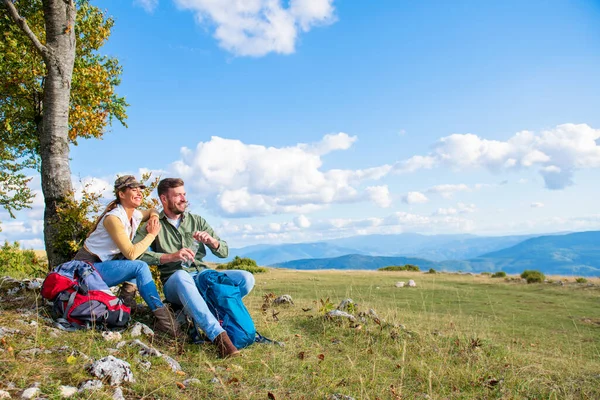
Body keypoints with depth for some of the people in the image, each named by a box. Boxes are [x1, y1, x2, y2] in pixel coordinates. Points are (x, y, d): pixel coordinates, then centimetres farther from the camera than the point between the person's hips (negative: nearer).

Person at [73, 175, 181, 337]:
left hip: (105, 263, 9)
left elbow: (153, 212, 25)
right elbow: (131, 253, -28)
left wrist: (154, 218, 0)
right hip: (88, 267, -9)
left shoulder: (135, 215, 1)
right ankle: (162, 317, -28)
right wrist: (152, 234, -16)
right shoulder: (113, 218, -22)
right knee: (140, 267, -25)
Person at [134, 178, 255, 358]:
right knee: (181, 276, -41)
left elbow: (224, 252, 12)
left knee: (246, 278, -19)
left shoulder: (197, 221, 16)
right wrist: (170, 256, -20)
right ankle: (218, 335, -48)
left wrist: (210, 240, -10)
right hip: (175, 282, -3)